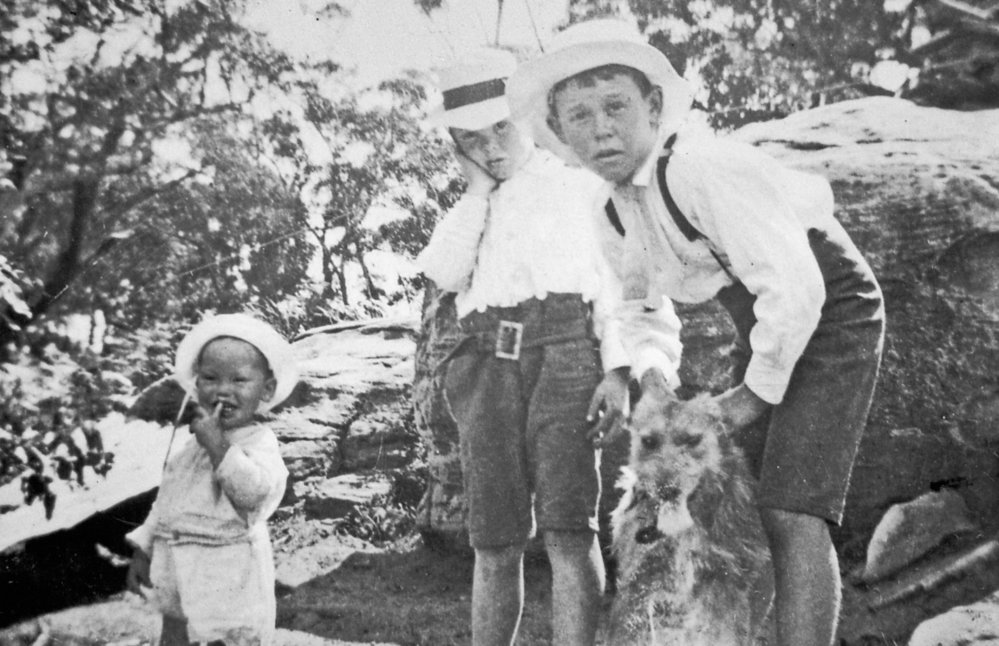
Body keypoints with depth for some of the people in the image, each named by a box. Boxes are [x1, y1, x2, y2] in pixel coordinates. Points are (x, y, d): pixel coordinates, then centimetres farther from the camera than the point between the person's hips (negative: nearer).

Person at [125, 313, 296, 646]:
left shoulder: (260, 442, -10)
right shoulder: (190, 447, 12)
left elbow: (255, 490, -28)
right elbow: (165, 502, 19)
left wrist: (217, 445, -24)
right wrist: (142, 549, 14)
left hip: (230, 584, -7)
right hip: (179, 578, 7)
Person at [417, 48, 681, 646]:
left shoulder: (579, 176, 14)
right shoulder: (471, 207, 27)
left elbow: (617, 271, 3)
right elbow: (445, 273, 6)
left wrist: (618, 368, -10)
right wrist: (479, 188, 10)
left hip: (566, 347, -3)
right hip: (487, 359, 4)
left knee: (569, 528, -16)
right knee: (496, 541, 0)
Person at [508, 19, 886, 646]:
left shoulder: (700, 169, -30)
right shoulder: (612, 207, -3)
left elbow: (795, 288, -34)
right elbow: (633, 295, 16)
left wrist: (757, 393, -21)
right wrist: (649, 376, 2)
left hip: (832, 310, -8)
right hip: (766, 319, 8)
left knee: (792, 513, -19)